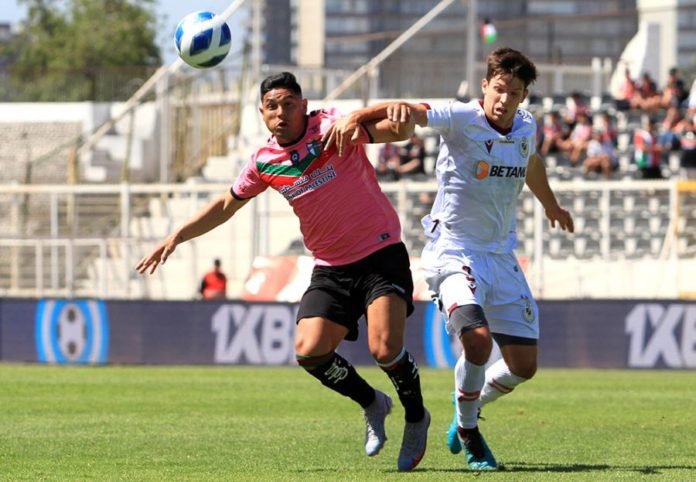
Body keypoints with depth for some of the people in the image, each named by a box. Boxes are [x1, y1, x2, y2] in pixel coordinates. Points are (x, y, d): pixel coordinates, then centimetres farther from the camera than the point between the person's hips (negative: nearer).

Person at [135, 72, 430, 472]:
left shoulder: (331, 128, -11)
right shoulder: (265, 162, 3)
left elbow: (398, 131, -22)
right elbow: (227, 205, 20)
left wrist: (401, 120, -46)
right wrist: (177, 237, 16)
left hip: (381, 254, -5)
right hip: (330, 269, 5)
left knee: (385, 348, -21)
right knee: (310, 352, -14)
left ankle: (417, 418, 9)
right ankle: (372, 404, 14)